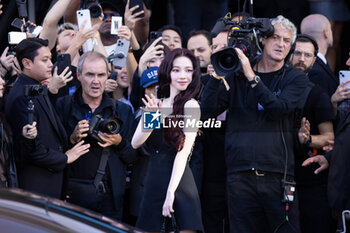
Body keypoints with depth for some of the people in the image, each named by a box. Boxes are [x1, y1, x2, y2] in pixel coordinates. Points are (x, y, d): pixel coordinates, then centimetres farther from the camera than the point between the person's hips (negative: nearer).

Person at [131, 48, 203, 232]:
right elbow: (135, 143, 3)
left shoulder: (190, 106, -5)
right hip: (153, 180, 5)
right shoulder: (155, 103, 11)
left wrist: (171, 191, -20)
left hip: (178, 181, -5)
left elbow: (183, 152, -12)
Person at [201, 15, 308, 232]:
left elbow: (279, 109, -9)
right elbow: (207, 112, 4)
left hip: (278, 177, -1)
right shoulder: (235, 77, 13)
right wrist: (217, 75, -7)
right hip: (240, 178, 1)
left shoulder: (295, 79, 10)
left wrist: (252, 77, -12)